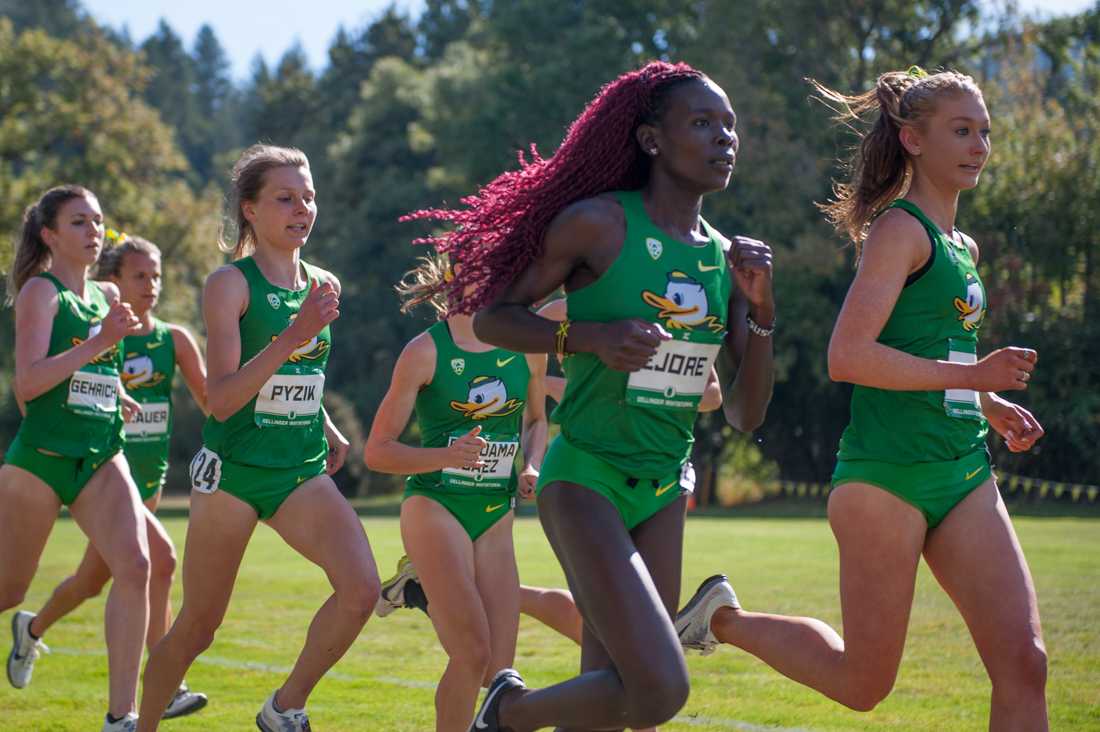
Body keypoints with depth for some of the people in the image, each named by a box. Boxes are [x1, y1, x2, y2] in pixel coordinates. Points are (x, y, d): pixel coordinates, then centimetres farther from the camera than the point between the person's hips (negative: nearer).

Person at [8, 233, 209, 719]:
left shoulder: (174, 340, 3)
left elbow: (210, 398, -3)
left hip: (148, 479, 6)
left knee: (93, 579, 19)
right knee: (160, 558, -23)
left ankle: (33, 627, 48)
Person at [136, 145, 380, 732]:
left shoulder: (322, 286, 9)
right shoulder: (230, 284, -10)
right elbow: (221, 400, -19)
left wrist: (331, 434, 10)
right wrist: (292, 337, -29)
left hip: (303, 474, 5)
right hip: (233, 470, -5)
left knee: (361, 589, -18)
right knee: (198, 626, 5)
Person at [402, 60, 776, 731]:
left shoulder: (726, 258, 7)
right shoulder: (599, 224, -9)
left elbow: (745, 415, 8)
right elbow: (490, 317, -3)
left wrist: (761, 310, -5)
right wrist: (591, 335, -18)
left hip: (663, 492, 7)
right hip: (585, 479, -7)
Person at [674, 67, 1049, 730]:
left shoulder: (962, 247, 18)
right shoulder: (901, 230, -9)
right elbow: (848, 357, -20)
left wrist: (991, 407, 14)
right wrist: (973, 375, -19)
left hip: (964, 477, 8)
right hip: (885, 475, -8)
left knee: (1024, 664, -6)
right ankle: (726, 619, 25)